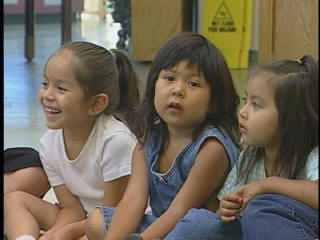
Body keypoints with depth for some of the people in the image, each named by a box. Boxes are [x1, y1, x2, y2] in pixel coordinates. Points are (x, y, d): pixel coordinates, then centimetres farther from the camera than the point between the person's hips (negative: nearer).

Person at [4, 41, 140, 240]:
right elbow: (72, 208, -3)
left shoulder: (115, 139, -26)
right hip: (83, 217, 7)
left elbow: (114, 212, -18)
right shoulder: (49, 143, -6)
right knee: (14, 199, -4)